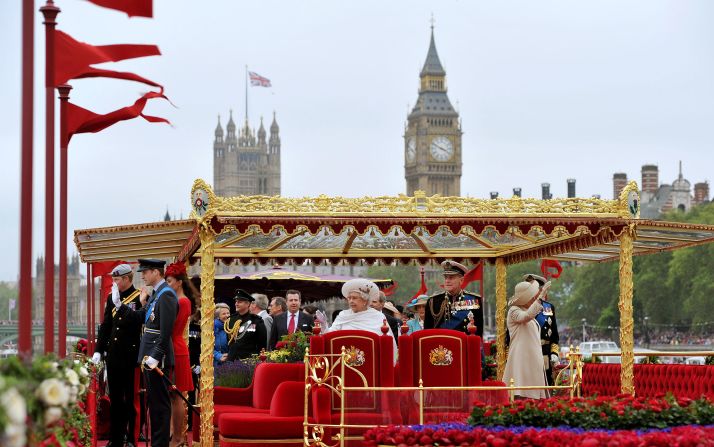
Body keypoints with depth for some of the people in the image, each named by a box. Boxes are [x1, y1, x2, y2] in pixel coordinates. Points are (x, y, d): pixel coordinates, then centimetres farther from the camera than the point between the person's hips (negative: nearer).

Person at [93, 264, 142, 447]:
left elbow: (141, 322, -12)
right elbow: (105, 326, 14)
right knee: (115, 399, 10)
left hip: (131, 356, -5)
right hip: (113, 356, 6)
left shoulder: (140, 298, -6)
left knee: (131, 398, 2)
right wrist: (98, 351, 9)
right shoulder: (111, 298, 11)